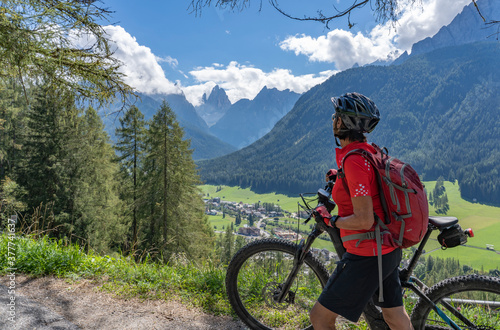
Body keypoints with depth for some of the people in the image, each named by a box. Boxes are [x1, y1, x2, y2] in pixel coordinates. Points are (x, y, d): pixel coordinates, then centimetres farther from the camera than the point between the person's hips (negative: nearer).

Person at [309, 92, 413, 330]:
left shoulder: (354, 161, -24)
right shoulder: (369, 151, 5)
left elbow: (364, 220, -26)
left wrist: (332, 221, -11)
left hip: (366, 256, -10)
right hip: (388, 251, 10)